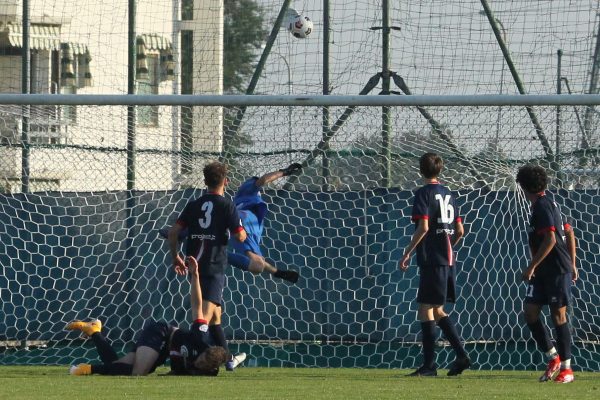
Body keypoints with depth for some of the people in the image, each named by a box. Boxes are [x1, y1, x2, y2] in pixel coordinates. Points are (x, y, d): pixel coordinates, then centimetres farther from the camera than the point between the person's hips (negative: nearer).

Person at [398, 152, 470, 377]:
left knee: (426, 310, -4)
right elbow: (460, 231, 15)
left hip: (431, 260, -8)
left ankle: (429, 365, -7)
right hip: (448, 260, 8)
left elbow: (424, 227, -18)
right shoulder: (448, 194, 15)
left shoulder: (424, 194, -8)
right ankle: (461, 355, 8)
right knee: (437, 311, 15)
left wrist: (407, 253, -13)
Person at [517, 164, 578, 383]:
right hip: (543, 273, 9)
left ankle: (566, 368, 2)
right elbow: (569, 233, 19)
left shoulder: (542, 207, -14)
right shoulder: (548, 204, 15)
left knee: (558, 315, -4)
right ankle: (553, 358, 11)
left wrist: (531, 266, -18)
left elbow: (550, 240, -22)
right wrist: (572, 264, 22)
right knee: (530, 311, 4)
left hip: (557, 269, -9)